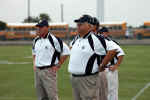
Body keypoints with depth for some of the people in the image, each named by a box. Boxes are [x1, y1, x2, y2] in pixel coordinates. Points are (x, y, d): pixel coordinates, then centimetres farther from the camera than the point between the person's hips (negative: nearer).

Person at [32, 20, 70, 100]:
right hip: (37, 71, 7)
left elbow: (66, 51, -9)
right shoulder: (36, 40, 11)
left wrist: (58, 66, -9)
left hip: (49, 71, -7)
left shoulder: (54, 39, -11)